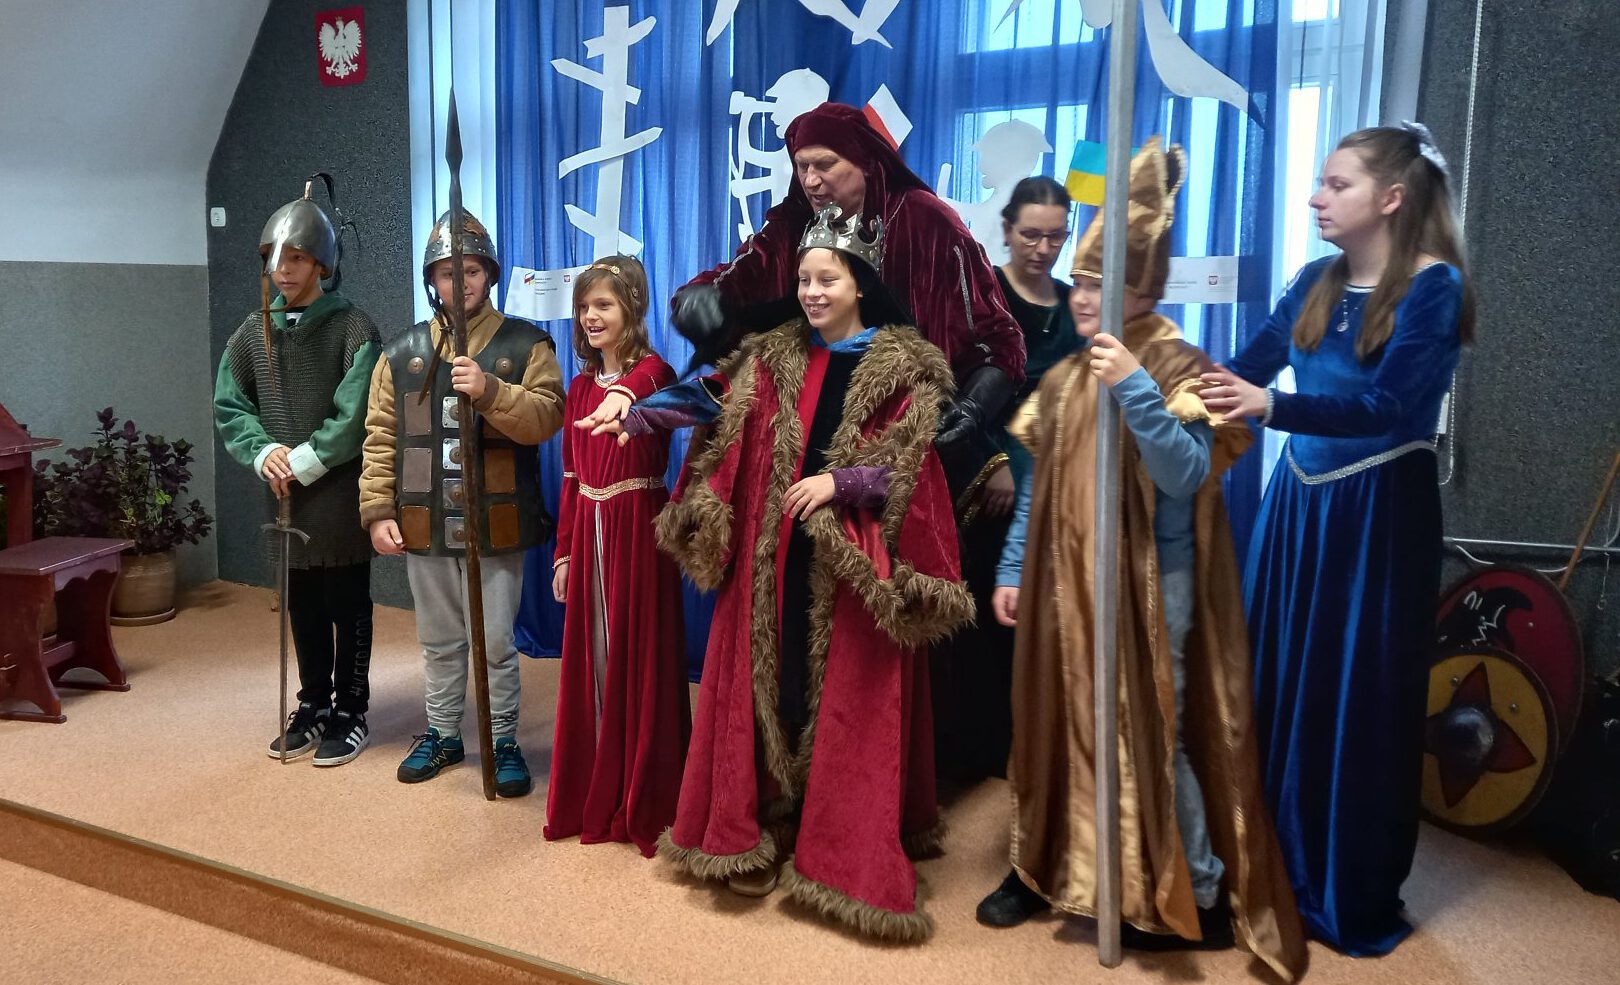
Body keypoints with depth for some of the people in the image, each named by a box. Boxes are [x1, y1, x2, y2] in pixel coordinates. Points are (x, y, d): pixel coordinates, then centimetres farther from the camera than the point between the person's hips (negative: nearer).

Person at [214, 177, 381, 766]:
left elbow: (354, 417, -15)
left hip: (339, 493, -5)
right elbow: (228, 407, 7)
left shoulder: (353, 329, -8)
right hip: (282, 495, 5)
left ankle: (350, 713, 18)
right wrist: (264, 452, -10)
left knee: (347, 607, 5)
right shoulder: (253, 332, 8)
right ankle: (313, 705, 29)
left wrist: (304, 463, -16)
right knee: (302, 608, 15)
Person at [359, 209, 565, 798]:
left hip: (496, 525, -3)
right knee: (439, 641, 17)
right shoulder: (402, 353, 7)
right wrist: (377, 511, -2)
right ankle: (443, 735, 33)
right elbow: (381, 439, 5)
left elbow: (547, 418, -14)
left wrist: (491, 392, -28)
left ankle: (503, 742, 21)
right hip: (424, 526, 3)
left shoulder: (525, 345, -1)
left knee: (496, 643, 5)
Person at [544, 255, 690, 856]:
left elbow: (651, 387, -33)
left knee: (640, 654, 1)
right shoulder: (581, 387, 12)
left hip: (638, 527, -6)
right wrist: (564, 551, 12)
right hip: (589, 531, 6)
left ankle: (642, 800, 14)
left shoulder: (652, 372, -6)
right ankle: (596, 790, 25)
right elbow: (570, 476, 13)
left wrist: (624, 396, -56)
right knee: (592, 657, 10)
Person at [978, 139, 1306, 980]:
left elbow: (1186, 475, -24)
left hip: (1147, 589, -6)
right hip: (1066, 585, 6)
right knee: (1056, 726, 14)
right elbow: (1037, 485, 11)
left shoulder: (1178, 368, -10)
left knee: (1149, 738, 3)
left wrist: (1135, 386, -30)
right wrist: (1013, 571, 9)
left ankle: (1200, 899, 21)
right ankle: (1045, 869, 31)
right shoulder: (1065, 377, 7)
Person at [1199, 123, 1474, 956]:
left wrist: (1271, 408, -37)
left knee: (1359, 702, 2)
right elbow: (1248, 367, 8)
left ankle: (1357, 900, 19)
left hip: (1379, 512, -6)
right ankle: (1273, 870, 28)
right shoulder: (1317, 281, 7)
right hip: (1298, 500, 6)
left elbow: (1385, 407, -24)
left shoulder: (1433, 285, -12)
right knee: (1279, 685, 11)